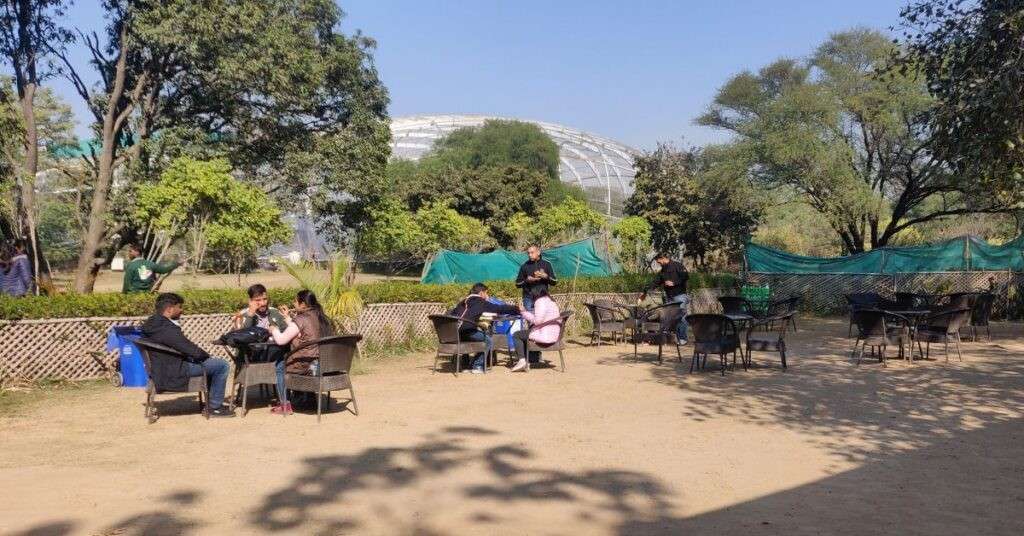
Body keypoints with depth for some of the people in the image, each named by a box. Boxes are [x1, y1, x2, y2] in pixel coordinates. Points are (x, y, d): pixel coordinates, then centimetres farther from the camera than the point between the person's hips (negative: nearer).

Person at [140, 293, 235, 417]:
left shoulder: (151, 323, 6)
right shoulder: (167, 329, -25)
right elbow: (194, 351, -24)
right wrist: (207, 356, -2)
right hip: (172, 376, -10)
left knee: (209, 362, 26)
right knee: (222, 365, -7)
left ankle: (213, 401, 28)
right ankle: (215, 407, 3)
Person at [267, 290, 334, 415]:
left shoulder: (301, 319, -15)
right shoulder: (321, 318, 9)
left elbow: (280, 340, -12)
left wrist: (274, 329, 8)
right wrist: (288, 318, 26)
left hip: (307, 365, -8)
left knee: (279, 366, 17)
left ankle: (284, 405, 19)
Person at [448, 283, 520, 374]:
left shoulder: (463, 301, 24)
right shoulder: (480, 302, 6)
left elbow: (450, 314, 25)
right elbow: (499, 308, 7)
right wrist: (517, 309, 17)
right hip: (465, 332, -7)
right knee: (488, 341, 8)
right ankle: (477, 366, 4)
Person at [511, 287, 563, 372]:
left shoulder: (540, 301, -10)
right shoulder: (552, 302, 19)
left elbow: (537, 321, -18)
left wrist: (524, 313, -4)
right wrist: (526, 313, 23)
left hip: (544, 336, -10)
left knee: (516, 335, 7)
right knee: (523, 336, 28)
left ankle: (522, 360, -3)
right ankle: (526, 363, 21)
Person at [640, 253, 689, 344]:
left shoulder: (677, 265, -1)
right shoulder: (662, 271, 19)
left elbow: (686, 276, -10)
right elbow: (655, 282, 19)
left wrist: (674, 283, -13)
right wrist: (646, 292, 12)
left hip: (680, 296, -7)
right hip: (669, 298, 7)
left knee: (681, 318, -9)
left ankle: (683, 339, -4)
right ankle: (677, 338, 4)